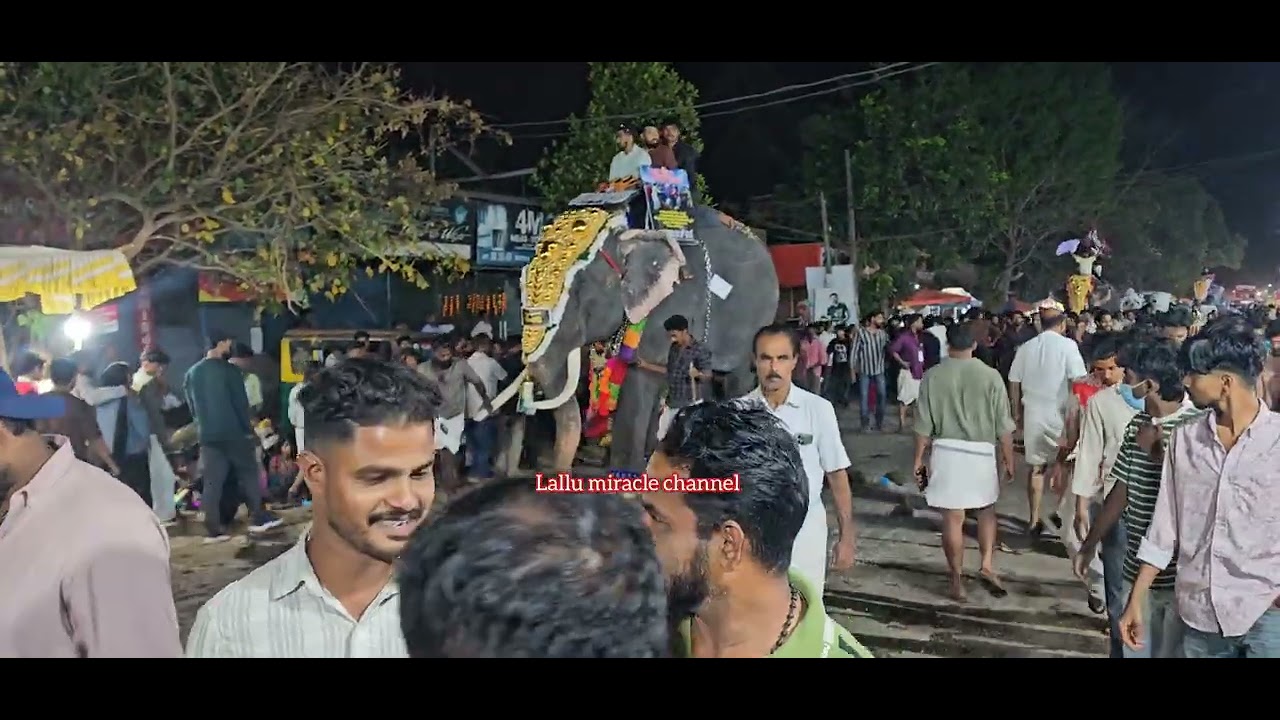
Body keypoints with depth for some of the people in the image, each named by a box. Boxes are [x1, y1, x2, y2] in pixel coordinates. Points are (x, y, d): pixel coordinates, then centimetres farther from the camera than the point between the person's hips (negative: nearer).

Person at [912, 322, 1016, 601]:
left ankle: (957, 580, 14)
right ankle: (987, 565, 9)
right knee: (987, 510, 21)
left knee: (952, 517, 6)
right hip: (981, 452, 0)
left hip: (946, 452, 0)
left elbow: (924, 425, 0)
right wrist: (1008, 459, 8)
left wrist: (919, 459, 9)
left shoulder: (932, 376, -3)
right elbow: (1003, 426, -3)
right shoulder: (990, 376, -5)